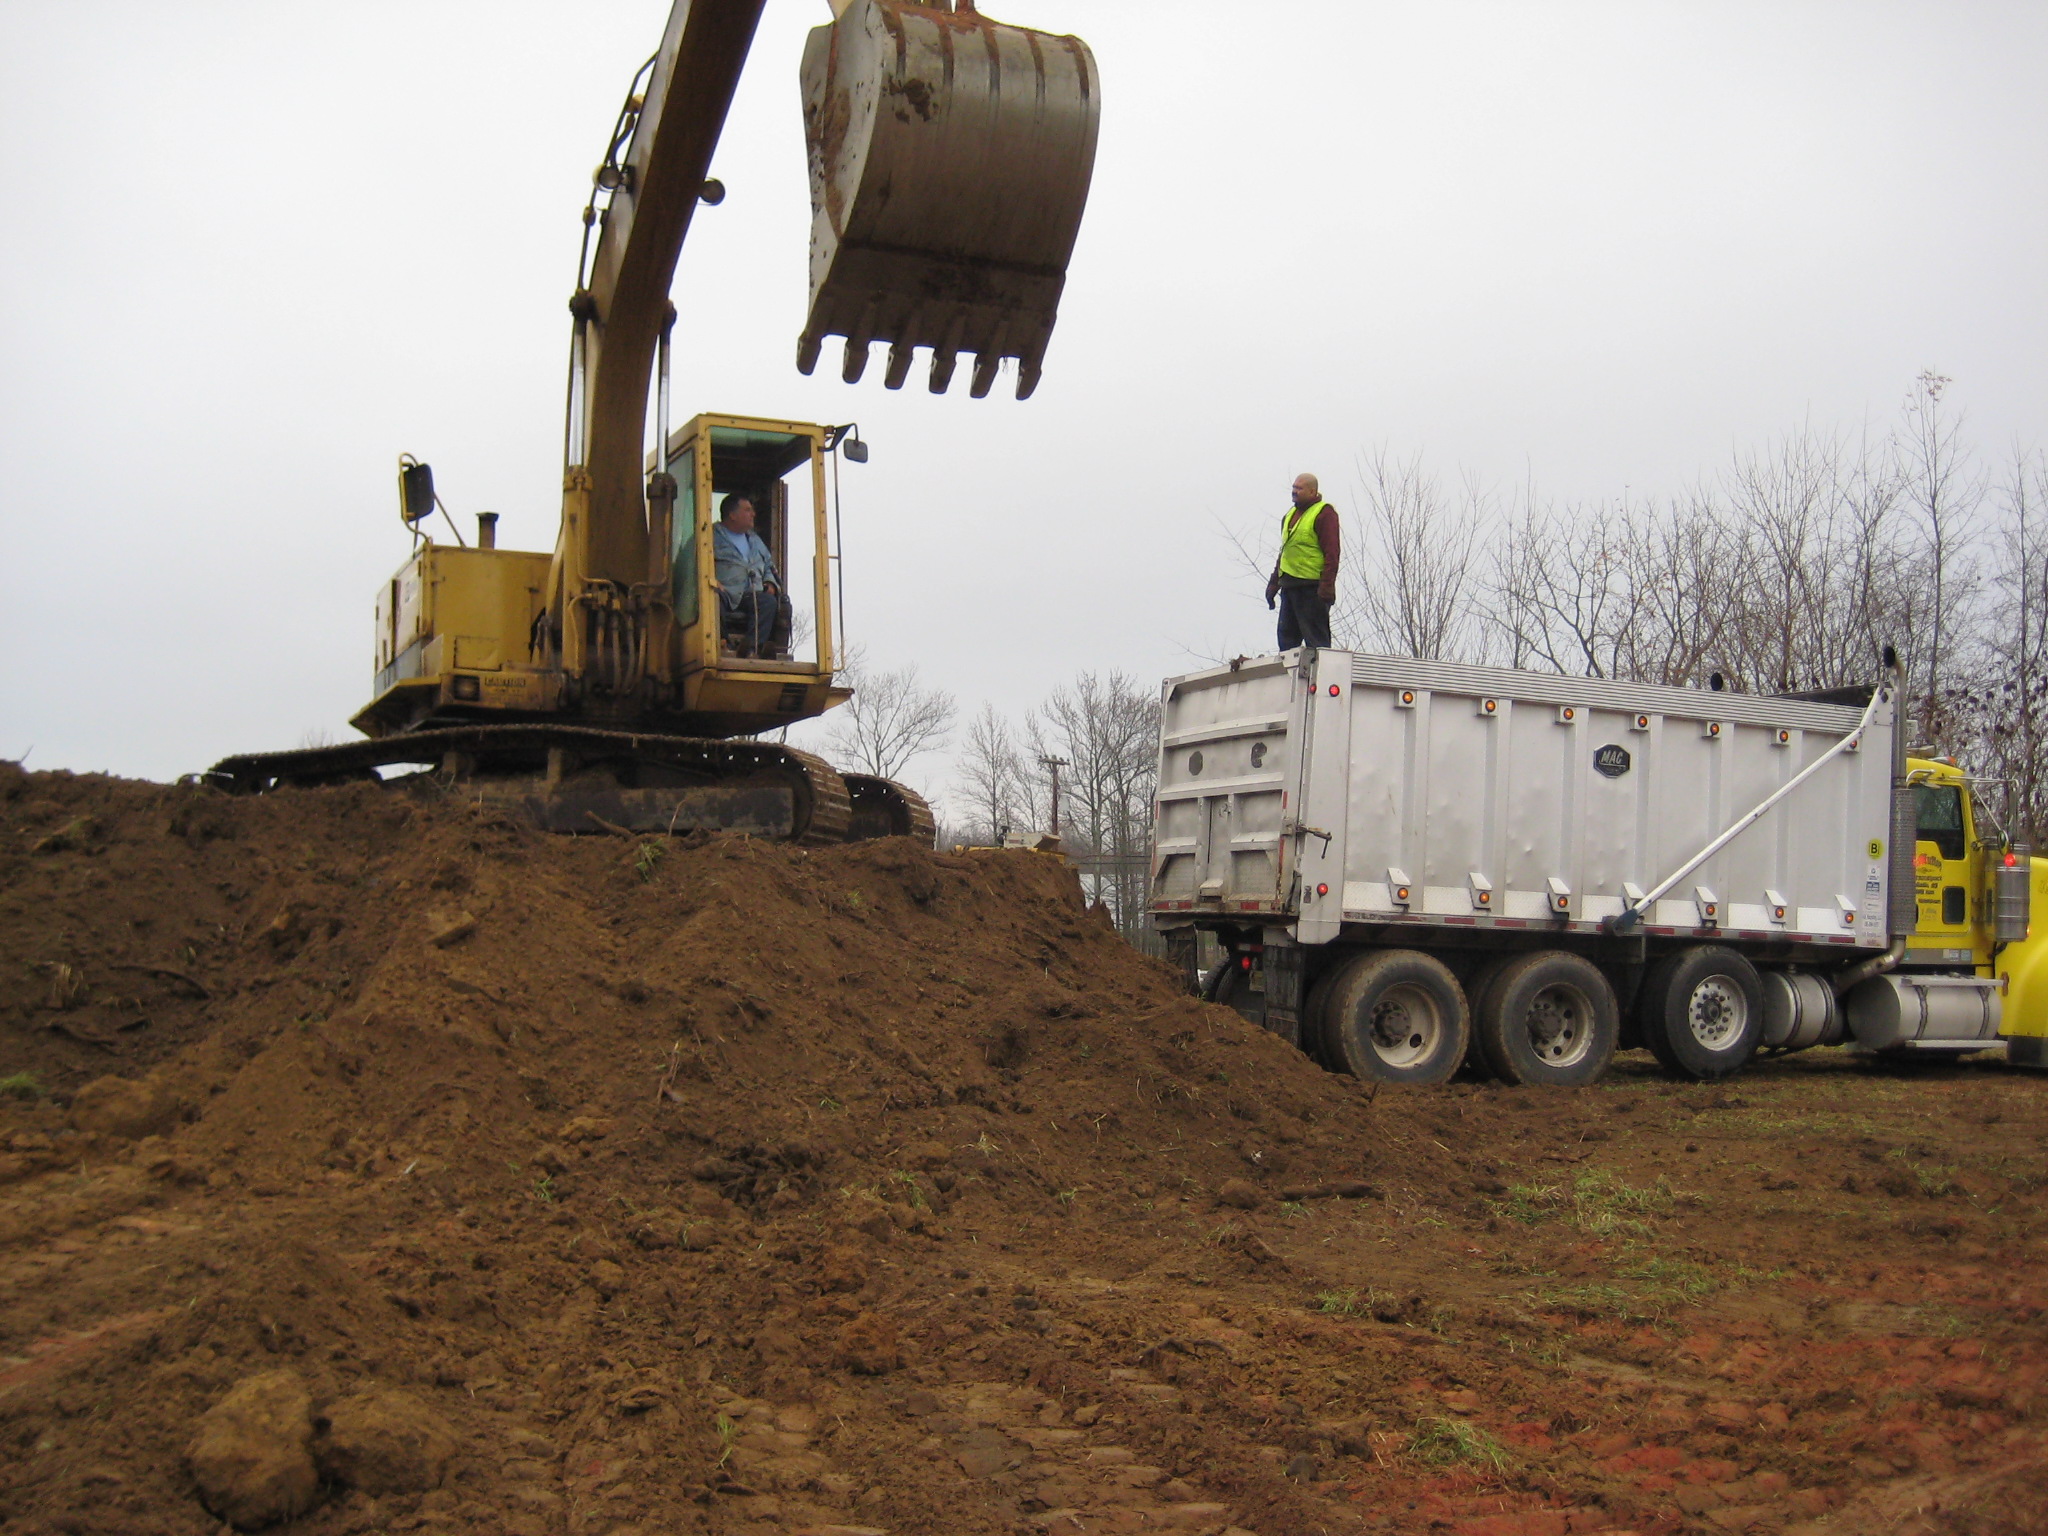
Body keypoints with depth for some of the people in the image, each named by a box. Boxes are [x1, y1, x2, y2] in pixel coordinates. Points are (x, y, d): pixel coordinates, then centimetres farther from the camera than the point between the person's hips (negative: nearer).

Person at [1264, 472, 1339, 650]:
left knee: (1315, 640, -6)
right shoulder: (1289, 515, 20)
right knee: (1287, 638, 9)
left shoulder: (1324, 513, -6)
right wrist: (1273, 583, 19)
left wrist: (1326, 588, -21)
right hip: (1289, 587, 9)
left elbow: (1331, 554, -13)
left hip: (1312, 587, -9)